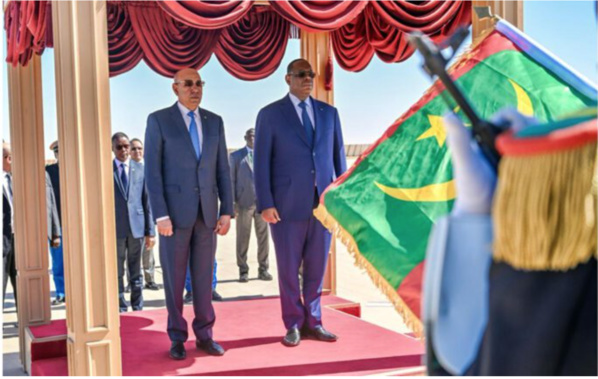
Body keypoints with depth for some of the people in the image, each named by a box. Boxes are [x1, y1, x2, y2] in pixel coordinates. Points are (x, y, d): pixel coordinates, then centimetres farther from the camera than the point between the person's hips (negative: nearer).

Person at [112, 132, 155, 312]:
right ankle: (121, 310, 12)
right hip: (115, 229, -1)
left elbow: (147, 201, 5)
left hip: (137, 227, 1)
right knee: (117, 273, 4)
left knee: (136, 273, 9)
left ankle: (138, 309, 18)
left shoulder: (140, 169, 5)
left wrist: (150, 231, 2)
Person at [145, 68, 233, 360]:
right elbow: (152, 171, -8)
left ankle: (204, 335, 19)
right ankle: (177, 338, 17)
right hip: (174, 210, -3)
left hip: (206, 210, 4)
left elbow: (222, 170, 8)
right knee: (174, 277, 4)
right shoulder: (158, 120, -3)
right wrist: (160, 215, -14)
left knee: (203, 275, 8)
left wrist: (227, 211, 1)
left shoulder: (214, 122, 9)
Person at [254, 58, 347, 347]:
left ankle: (313, 323, 22)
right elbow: (261, 163, -3)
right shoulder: (269, 115, 1)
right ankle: (294, 325, 20)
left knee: (317, 267, 9)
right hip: (287, 204, -3)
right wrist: (265, 204, -10)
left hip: (323, 202, 3)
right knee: (289, 268, 6)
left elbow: (338, 157, 10)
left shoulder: (329, 113, 11)